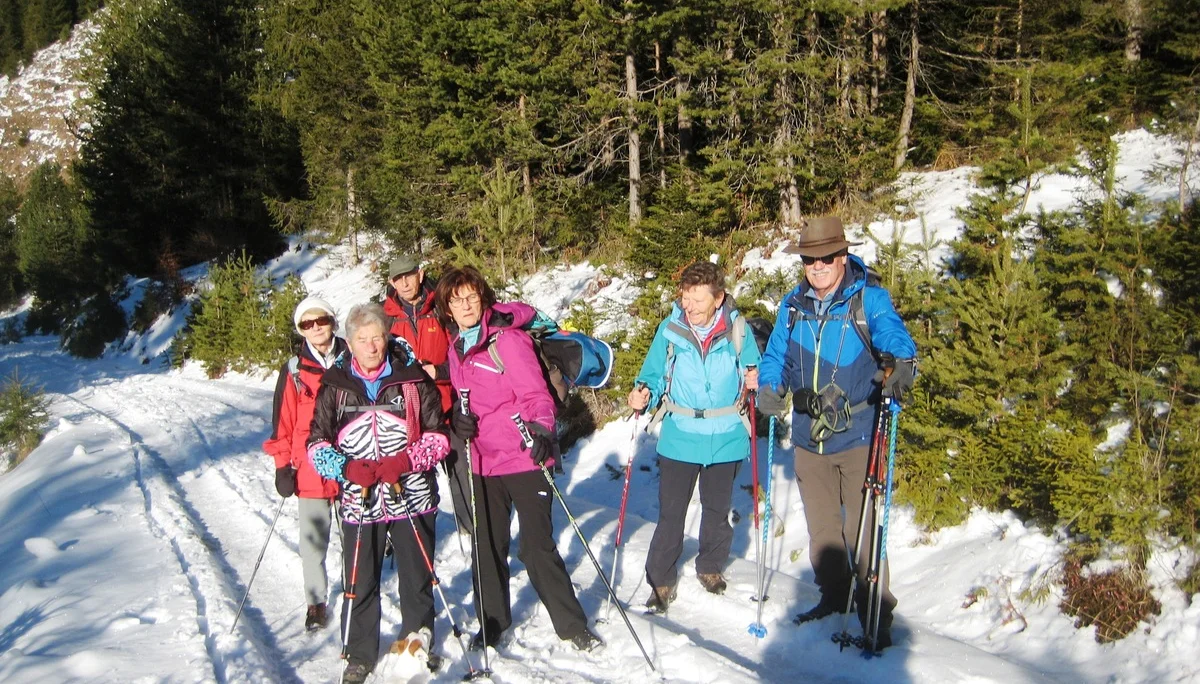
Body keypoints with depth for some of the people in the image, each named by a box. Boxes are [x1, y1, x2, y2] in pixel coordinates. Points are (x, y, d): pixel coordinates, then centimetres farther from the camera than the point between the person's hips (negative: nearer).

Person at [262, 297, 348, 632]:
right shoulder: (294, 370, 1)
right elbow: (283, 421, 3)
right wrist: (282, 467, -2)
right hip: (311, 469, 0)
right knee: (313, 539, 4)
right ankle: (316, 601, 18)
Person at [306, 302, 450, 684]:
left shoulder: (413, 380, -2)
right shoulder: (334, 387, 3)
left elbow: (438, 437, -2)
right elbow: (316, 444, 3)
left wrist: (401, 463, -17)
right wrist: (348, 468, -15)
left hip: (411, 497, -1)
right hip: (359, 502, 1)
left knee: (416, 574, 9)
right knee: (360, 582, 7)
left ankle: (418, 632, 32)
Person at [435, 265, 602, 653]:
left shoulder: (507, 338, -12)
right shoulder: (456, 347, 9)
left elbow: (536, 394, -16)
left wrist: (541, 429, -36)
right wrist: (457, 420, -3)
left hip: (524, 459, -6)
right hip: (483, 461, 7)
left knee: (537, 546, -4)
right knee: (488, 546, 15)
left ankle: (572, 625, 10)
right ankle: (492, 622, 32)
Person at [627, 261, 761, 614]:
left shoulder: (738, 329, -8)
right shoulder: (669, 329, -8)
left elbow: (754, 373, 4)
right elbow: (654, 374, 0)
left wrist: (754, 381, -18)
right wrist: (643, 393, -20)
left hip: (725, 438, 1)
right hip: (679, 439, -1)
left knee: (717, 510, 19)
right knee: (670, 513, 3)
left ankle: (711, 568, 41)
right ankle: (661, 579, 19)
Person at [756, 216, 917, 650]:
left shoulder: (869, 300, -7)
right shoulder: (793, 305, 7)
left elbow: (895, 337, -19)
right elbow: (775, 355, 13)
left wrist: (904, 365, -41)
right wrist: (770, 387, -6)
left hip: (858, 436, -5)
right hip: (808, 438, 5)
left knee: (863, 531, -2)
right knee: (821, 527, 18)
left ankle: (877, 617, 12)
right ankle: (834, 597, 36)